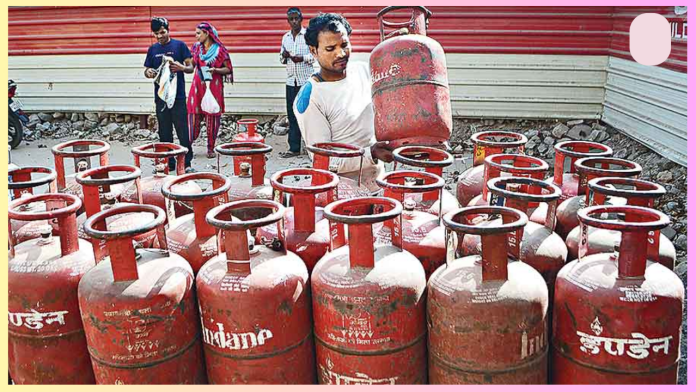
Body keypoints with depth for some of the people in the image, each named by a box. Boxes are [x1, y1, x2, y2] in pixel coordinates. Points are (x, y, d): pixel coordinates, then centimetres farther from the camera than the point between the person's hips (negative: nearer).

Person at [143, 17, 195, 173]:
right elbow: (147, 71, 18)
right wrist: (149, 73, -6)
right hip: (160, 96, 4)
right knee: (164, 133, 7)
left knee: (183, 132, -4)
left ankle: (187, 163, 3)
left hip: (178, 96, -4)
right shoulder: (152, 49, 13)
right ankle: (169, 163, 16)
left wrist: (181, 67, -20)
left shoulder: (179, 45, 2)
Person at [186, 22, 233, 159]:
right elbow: (192, 68, 14)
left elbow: (228, 69, -2)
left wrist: (215, 70, -17)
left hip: (214, 87, -3)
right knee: (194, 115, -2)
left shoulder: (219, 49, -3)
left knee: (212, 118, 0)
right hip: (198, 86, 3)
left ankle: (211, 148, 9)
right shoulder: (196, 47, 9)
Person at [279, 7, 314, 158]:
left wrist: (302, 58, -19)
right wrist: (284, 56, -3)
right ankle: (294, 148, 9)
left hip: (306, 80, -5)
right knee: (293, 115, 5)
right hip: (291, 81, 5)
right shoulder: (285, 37, 14)